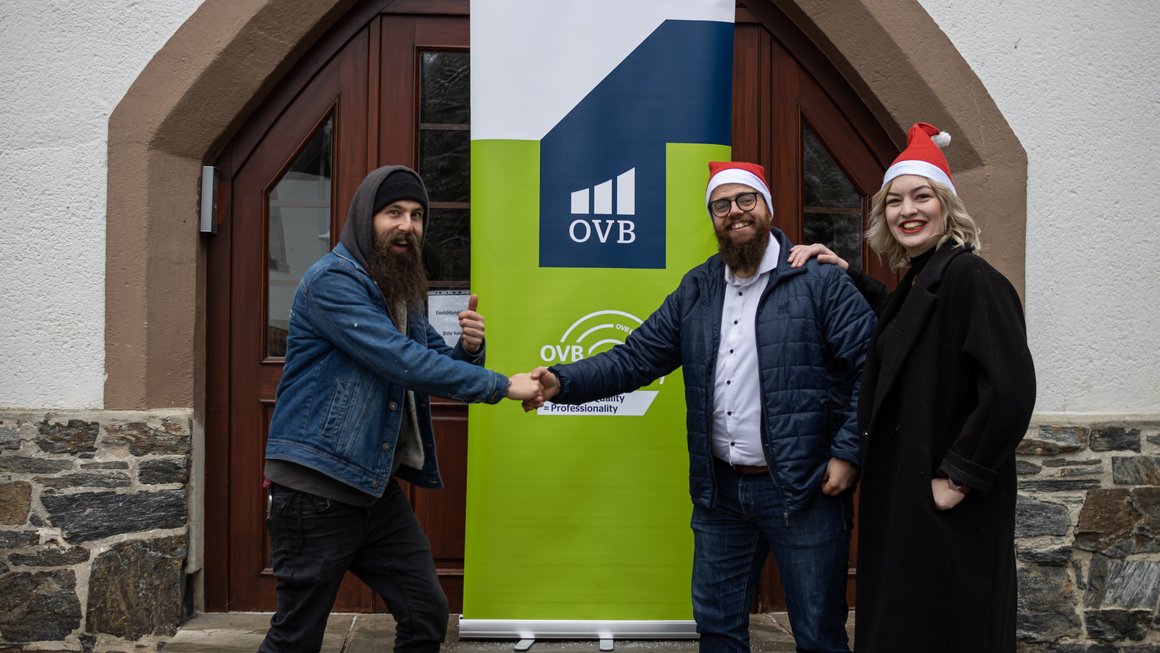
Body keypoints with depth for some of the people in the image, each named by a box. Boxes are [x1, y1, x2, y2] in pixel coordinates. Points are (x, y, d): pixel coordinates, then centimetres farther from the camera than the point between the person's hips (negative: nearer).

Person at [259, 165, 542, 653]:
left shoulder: (404, 294, 14)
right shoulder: (332, 280, -14)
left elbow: (439, 367, 15)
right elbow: (402, 361, -24)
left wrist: (468, 348, -9)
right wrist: (502, 386, -20)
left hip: (376, 488, 8)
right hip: (316, 489, -8)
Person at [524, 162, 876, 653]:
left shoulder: (820, 280, -7)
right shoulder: (696, 290, 8)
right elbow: (635, 357, 5)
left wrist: (847, 453, -15)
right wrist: (563, 381, -8)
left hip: (804, 490, -5)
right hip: (719, 491, 5)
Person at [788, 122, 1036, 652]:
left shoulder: (969, 277, -17)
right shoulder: (916, 281, 9)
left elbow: (1012, 389, -24)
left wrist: (960, 477, -19)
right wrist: (846, 275, 17)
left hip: (949, 507, -9)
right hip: (900, 497, 9)